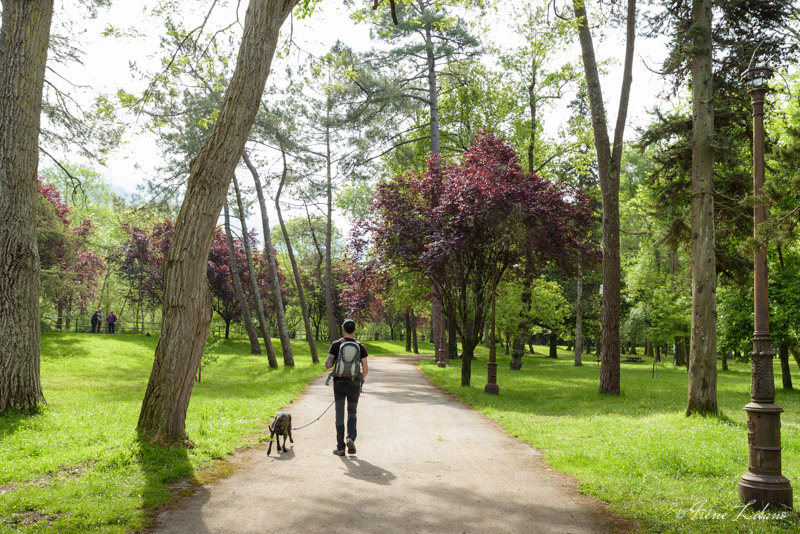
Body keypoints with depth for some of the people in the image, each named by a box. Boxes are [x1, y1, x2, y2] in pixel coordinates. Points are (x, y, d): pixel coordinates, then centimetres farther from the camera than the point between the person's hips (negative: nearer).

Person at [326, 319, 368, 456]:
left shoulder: (336, 345, -3)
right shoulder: (360, 347, 1)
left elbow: (327, 365, -7)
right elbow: (366, 370, 0)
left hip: (339, 384, -1)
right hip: (354, 385, 1)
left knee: (340, 415, 6)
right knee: (352, 412, 19)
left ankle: (340, 447, 5)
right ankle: (351, 438, -4)